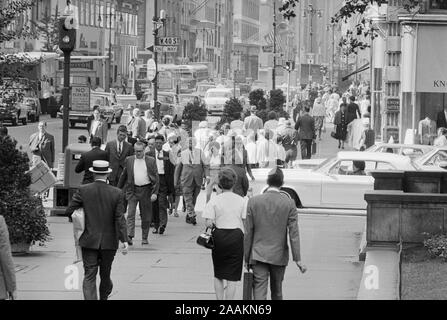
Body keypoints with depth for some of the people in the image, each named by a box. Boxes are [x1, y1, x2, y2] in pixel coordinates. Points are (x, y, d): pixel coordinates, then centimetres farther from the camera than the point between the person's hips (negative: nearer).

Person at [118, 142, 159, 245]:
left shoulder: (151, 161, 2)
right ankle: (129, 236, -17)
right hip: (132, 190, 0)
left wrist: (155, 193, -8)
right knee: (130, 213, -12)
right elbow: (123, 176, 15)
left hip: (146, 190, 0)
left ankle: (145, 238, 17)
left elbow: (156, 178, 1)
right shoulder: (129, 160, 6)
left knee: (146, 216, 6)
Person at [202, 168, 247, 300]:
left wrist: (214, 225, 10)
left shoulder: (214, 201, -4)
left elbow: (208, 223, -10)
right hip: (237, 237, 0)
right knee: (232, 277, 4)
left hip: (219, 237, 0)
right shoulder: (241, 201, -1)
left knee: (218, 275, 16)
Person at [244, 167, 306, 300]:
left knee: (259, 291, -6)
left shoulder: (253, 201, -5)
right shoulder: (289, 203, -6)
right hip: (279, 255, 1)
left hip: (258, 254, -1)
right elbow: (294, 233, -9)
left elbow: (248, 233, -1)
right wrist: (297, 259, -7)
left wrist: (246, 258, 7)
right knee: (277, 290, 18)